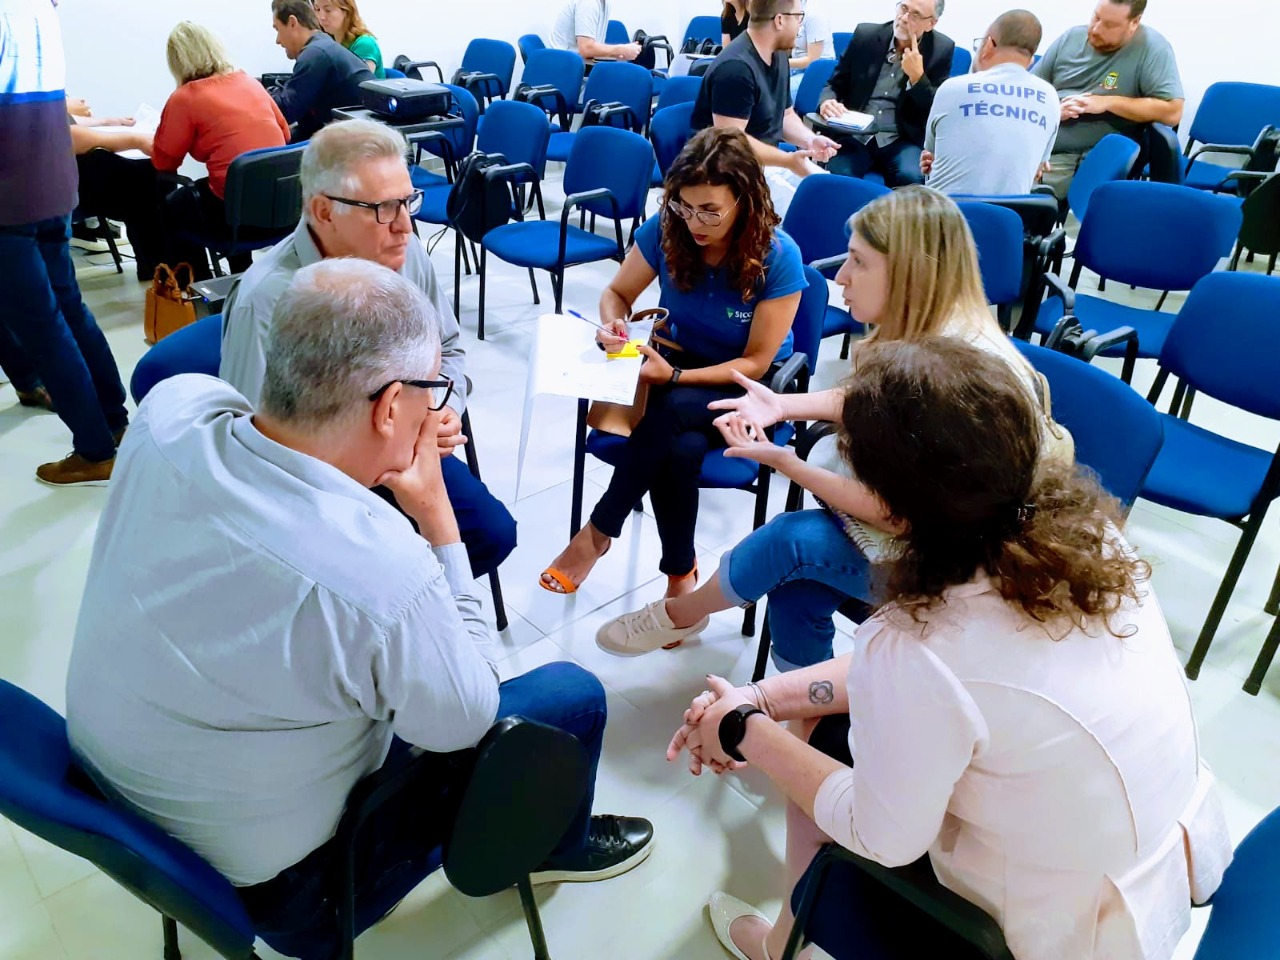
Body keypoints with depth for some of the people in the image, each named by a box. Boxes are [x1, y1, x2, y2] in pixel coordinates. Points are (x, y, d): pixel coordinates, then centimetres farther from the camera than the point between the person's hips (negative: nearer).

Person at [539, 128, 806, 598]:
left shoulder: (779, 257, -23)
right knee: (682, 448, -33)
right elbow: (617, 294, 2)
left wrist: (675, 377, -30)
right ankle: (680, 574, -11)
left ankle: (598, 533, -18)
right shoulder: (665, 230, -14)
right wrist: (615, 327, -23)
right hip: (676, 361, 3)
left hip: (746, 387, -2)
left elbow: (755, 363, -18)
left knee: (674, 411, -36)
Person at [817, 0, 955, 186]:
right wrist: (827, 102, -14)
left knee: (911, 177, -32)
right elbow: (835, 85, 10)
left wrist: (917, 76, -14)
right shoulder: (865, 35, 5)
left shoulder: (941, 49, 2)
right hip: (856, 134, 1)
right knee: (837, 172, -31)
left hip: (903, 140, 0)